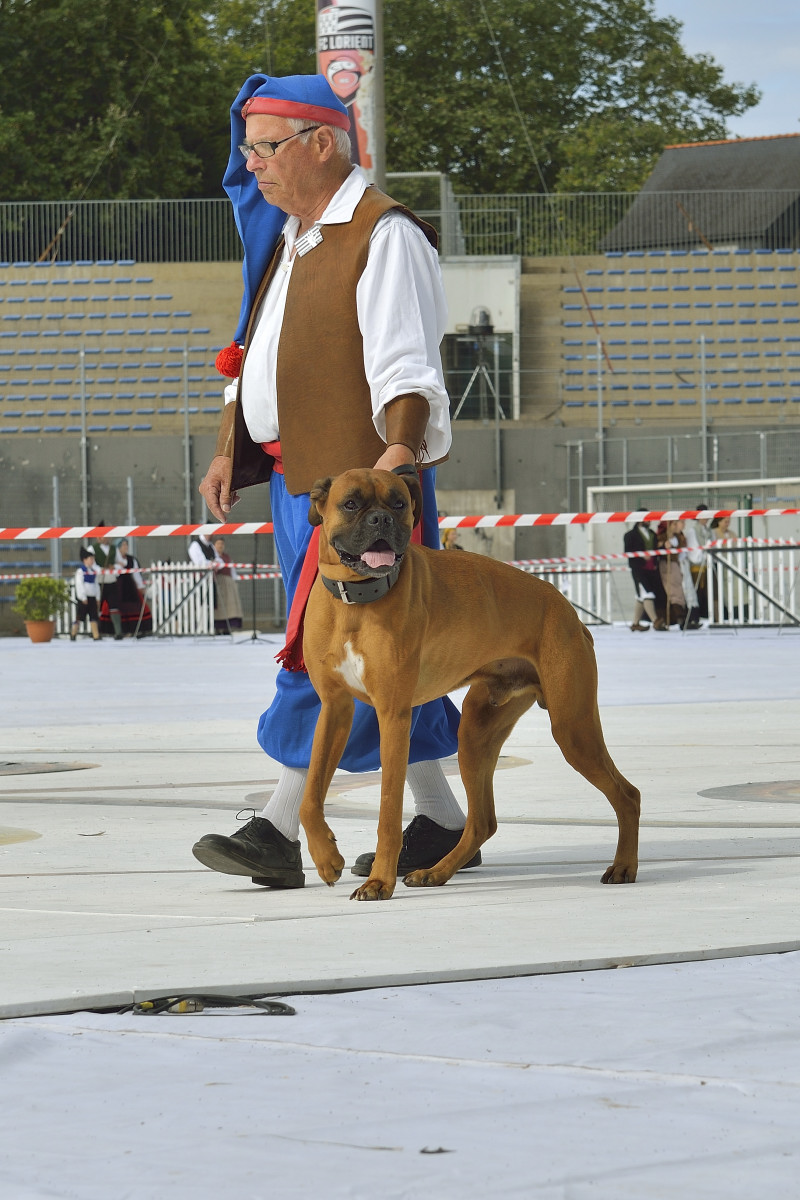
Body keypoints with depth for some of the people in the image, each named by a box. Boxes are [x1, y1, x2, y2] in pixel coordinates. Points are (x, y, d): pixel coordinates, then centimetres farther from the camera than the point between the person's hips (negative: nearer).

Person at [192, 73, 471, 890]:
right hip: (296, 476, 10)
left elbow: (405, 361, -21)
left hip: (363, 473, -9)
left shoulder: (383, 235, -10)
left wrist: (400, 446, -34)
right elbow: (258, 356, 25)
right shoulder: (287, 235, 19)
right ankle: (441, 822, 17)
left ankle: (281, 832, -13)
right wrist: (230, 450, 18)